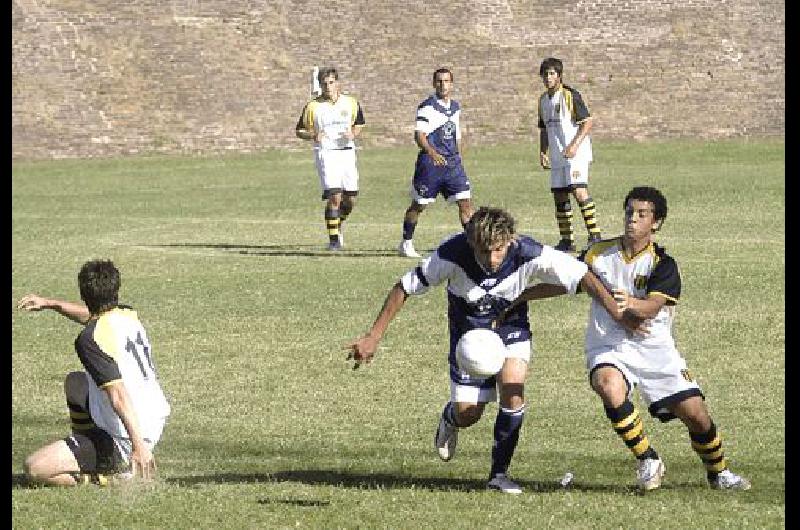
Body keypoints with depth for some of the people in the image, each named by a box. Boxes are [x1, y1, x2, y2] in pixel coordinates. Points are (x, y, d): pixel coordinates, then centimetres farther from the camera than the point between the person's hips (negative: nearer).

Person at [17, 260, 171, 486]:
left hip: (124, 439, -9)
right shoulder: (128, 315, 4)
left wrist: (138, 444, -35)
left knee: (34, 468, -14)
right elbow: (94, 316, 29)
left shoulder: (90, 339, -21)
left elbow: (119, 394, -30)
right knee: (74, 382, 30)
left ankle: (116, 471, -6)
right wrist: (49, 303, 32)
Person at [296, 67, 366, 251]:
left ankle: (337, 227, 34)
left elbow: (359, 125, 18)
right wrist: (313, 135, -15)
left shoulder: (351, 103, 5)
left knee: (350, 200, 5)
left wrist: (353, 134, -5)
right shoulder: (313, 106, -1)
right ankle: (333, 239, -8)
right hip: (326, 152, -4)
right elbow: (299, 131, 6)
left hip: (347, 151, 4)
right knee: (334, 197, -16)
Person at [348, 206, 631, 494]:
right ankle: (449, 418, 40)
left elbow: (584, 277, -25)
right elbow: (404, 289, -21)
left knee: (512, 388, -24)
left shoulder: (529, 254, -32)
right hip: (469, 327, 0)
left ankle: (499, 473, -6)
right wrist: (373, 337, -22)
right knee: (468, 414, -1)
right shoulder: (453, 254, -32)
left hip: (511, 325, 0)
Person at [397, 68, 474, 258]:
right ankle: (406, 244, 21)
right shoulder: (427, 107, -9)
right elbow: (419, 135, -18)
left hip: (452, 162, 5)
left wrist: (458, 160, 22)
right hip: (430, 163, -5)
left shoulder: (455, 107, 13)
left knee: (465, 202, -5)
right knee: (418, 205, 7)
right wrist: (433, 153, -34)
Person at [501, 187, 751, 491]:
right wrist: (514, 298, 11)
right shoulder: (599, 254, 6)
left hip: (655, 349, -1)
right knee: (610, 389, -34)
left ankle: (717, 472, 24)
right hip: (608, 349, 1)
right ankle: (647, 461, -14)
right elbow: (562, 283, 16)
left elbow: (651, 308, -20)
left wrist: (630, 303, -42)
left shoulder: (663, 265, -4)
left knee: (695, 413, -8)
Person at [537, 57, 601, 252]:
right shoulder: (544, 100, 14)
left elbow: (587, 122, -12)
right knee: (559, 197, 7)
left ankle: (595, 235, -17)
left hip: (576, 154, -8)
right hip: (557, 157, 8)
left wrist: (575, 145, -21)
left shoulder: (570, 95, -8)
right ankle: (566, 241, 13)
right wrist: (543, 152, 11)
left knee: (579, 192, -19)